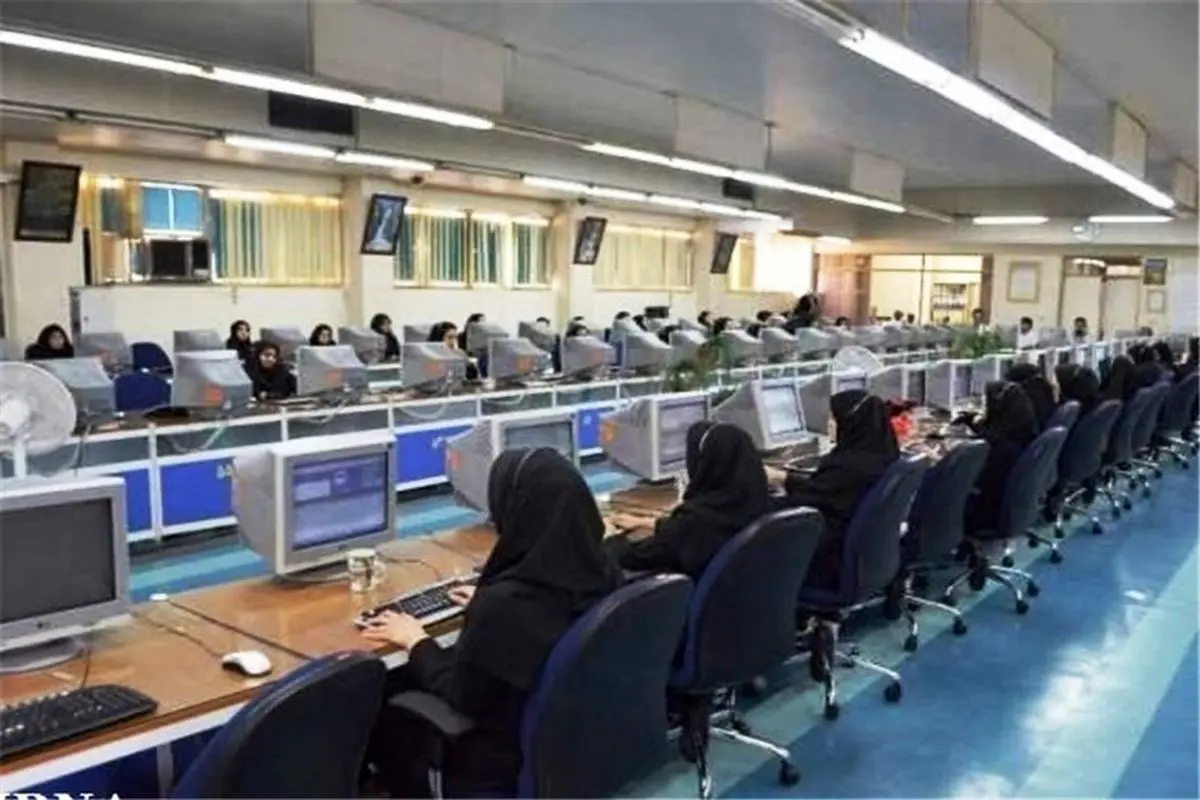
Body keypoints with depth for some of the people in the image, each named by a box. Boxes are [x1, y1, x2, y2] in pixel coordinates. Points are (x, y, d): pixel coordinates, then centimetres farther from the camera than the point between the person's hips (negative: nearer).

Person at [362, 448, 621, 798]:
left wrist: (416, 642, -3)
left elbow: (461, 695, -19)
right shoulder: (602, 570, -12)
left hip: (510, 750, -7)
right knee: (404, 679, 20)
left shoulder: (503, 602, -34)